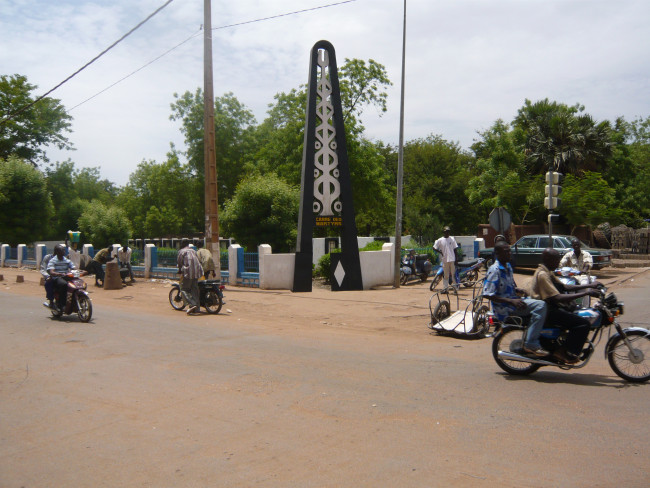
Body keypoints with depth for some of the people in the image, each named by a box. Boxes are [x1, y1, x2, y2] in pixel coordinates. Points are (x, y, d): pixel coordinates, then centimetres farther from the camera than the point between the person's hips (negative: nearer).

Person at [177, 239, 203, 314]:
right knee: (194, 290, 9)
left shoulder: (181, 251, 4)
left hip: (188, 271, -6)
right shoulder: (193, 251, 21)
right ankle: (196, 308, 7)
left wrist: (180, 270, 22)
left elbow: (179, 261, 4)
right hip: (197, 271, 6)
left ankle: (192, 304, -20)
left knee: (184, 289, -1)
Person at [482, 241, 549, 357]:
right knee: (540, 306, -22)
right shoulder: (494, 270, -16)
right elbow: (487, 294, -22)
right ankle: (531, 345, -23)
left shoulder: (508, 267, 13)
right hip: (504, 309, -10)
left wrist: (518, 290, 3)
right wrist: (511, 301, -24)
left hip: (513, 300, 10)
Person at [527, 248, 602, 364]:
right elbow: (558, 298, -26)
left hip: (551, 307, 11)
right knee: (583, 323, -17)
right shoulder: (542, 274, -19)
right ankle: (569, 354, -7)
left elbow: (565, 287, 18)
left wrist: (589, 286, 11)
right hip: (547, 311, -11)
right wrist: (585, 293, -23)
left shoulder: (547, 272, 15)